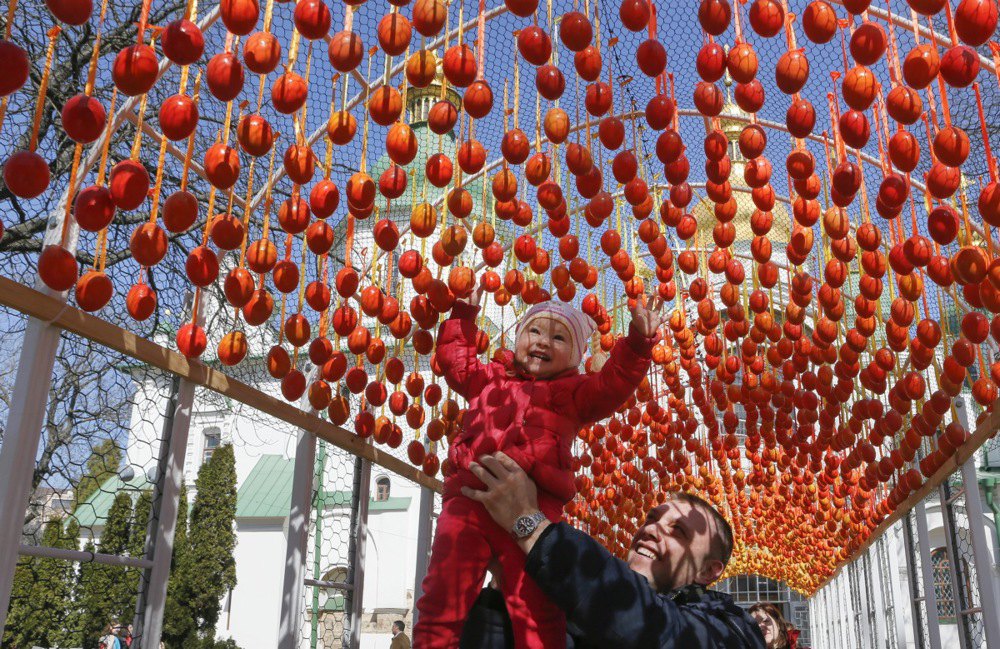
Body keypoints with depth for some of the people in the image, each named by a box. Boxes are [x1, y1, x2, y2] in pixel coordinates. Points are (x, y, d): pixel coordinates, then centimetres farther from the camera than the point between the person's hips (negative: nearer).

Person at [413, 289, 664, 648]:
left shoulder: (573, 391, 19)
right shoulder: (490, 377, 27)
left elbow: (613, 384, 4)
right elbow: (455, 360, 36)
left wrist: (638, 342, -8)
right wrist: (463, 314, 32)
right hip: (469, 496, 2)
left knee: (537, 611, -4)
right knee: (443, 601, 2)